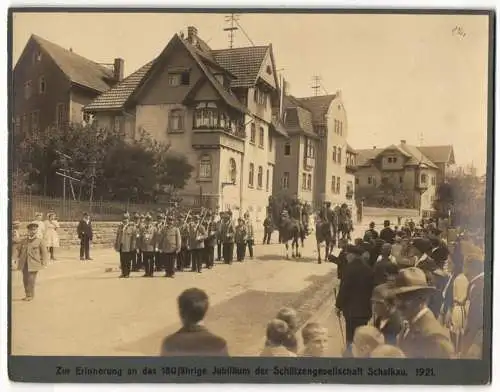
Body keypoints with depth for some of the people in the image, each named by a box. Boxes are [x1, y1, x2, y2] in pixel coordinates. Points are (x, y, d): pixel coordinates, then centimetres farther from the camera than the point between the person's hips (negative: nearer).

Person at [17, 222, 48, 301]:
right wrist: (19, 261, 15)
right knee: (25, 279, 6)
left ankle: (31, 295, 4)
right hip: (24, 264, 4)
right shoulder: (24, 241, 10)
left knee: (31, 279, -8)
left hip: (34, 264, -4)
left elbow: (44, 252, 1)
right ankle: (27, 295, 20)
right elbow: (21, 252, 19)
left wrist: (43, 263, -3)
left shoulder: (40, 241, -1)